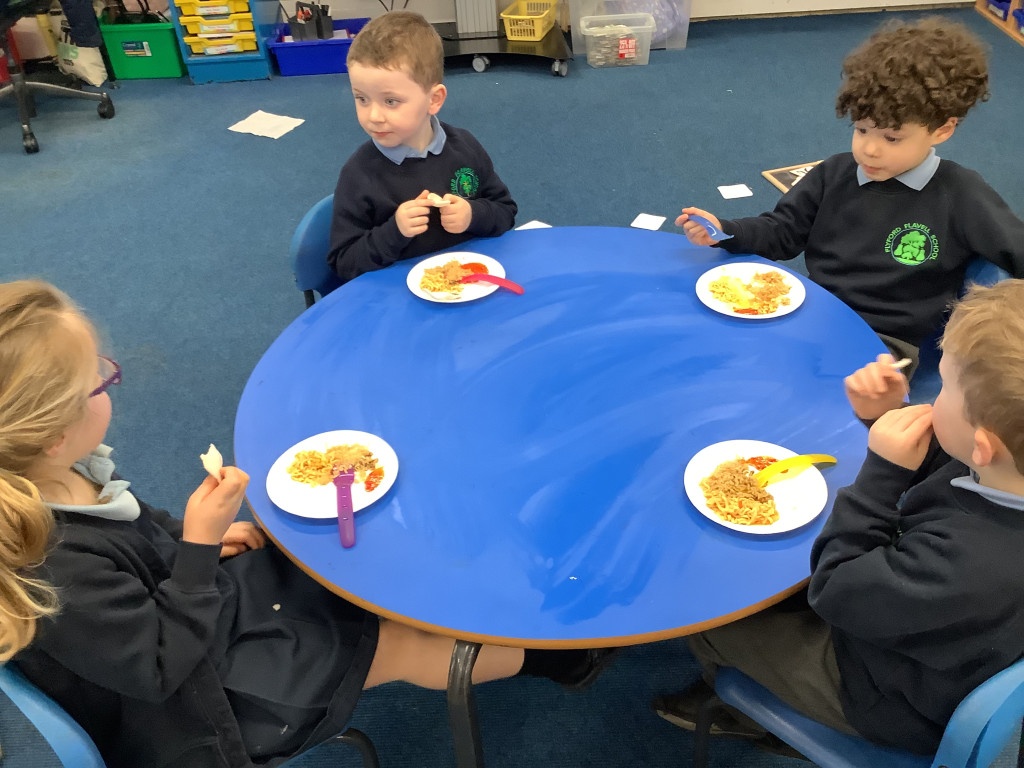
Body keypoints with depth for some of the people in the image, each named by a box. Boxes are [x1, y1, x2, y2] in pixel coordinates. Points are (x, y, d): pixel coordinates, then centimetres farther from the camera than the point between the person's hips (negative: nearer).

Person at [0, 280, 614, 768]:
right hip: (190, 694, -7)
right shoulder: (53, 570, -38)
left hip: (191, 597, 8)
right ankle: (551, 652, 23)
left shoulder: (61, 477, -12)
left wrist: (193, 537, -4)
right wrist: (199, 540, -31)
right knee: (398, 644, 1)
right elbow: (165, 662, -29)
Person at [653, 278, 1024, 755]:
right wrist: (889, 417, -19)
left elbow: (833, 591, -27)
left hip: (894, 703, -7)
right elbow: (930, 476, -1)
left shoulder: (966, 567, -45)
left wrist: (881, 471, -30)